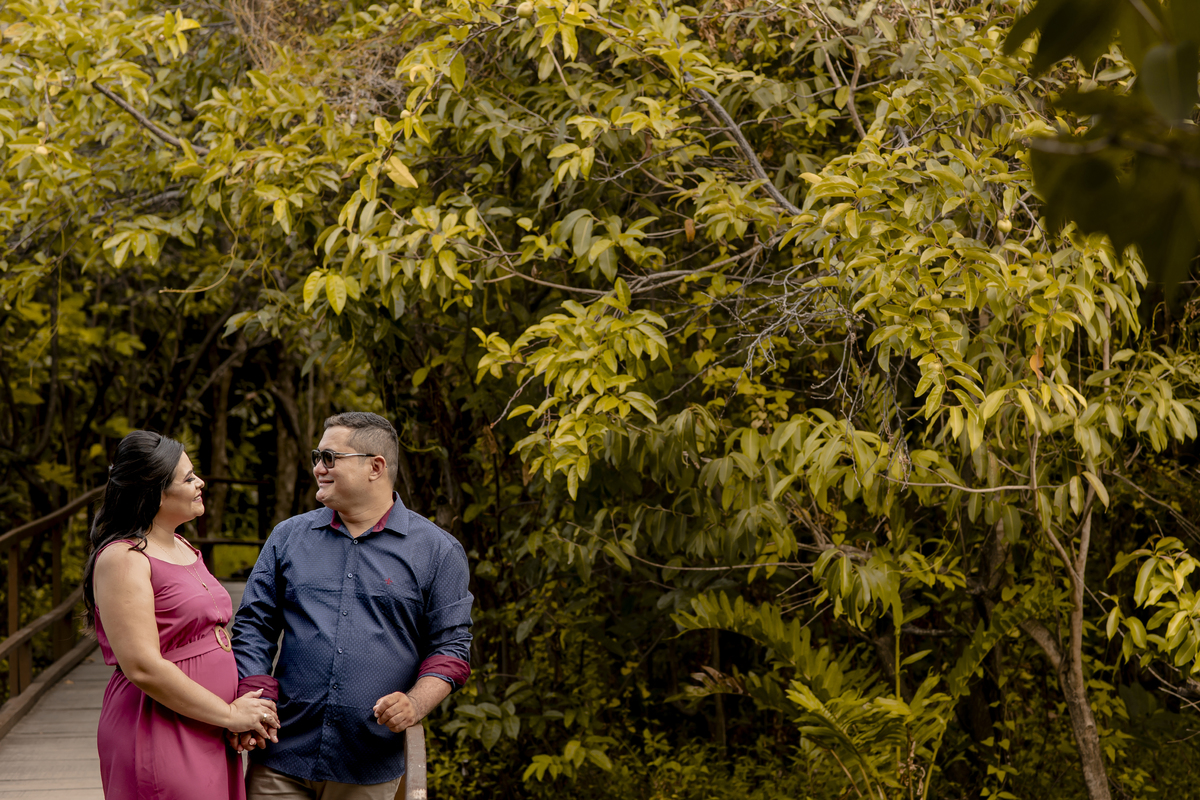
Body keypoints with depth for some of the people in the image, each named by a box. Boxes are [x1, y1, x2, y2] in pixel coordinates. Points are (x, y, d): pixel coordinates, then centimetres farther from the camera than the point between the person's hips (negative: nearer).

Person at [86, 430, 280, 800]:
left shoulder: (183, 548, 14)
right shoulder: (124, 559, -14)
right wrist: (229, 714, -15)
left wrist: (249, 710, 4)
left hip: (209, 737, 8)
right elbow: (143, 667, -21)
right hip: (159, 739, -8)